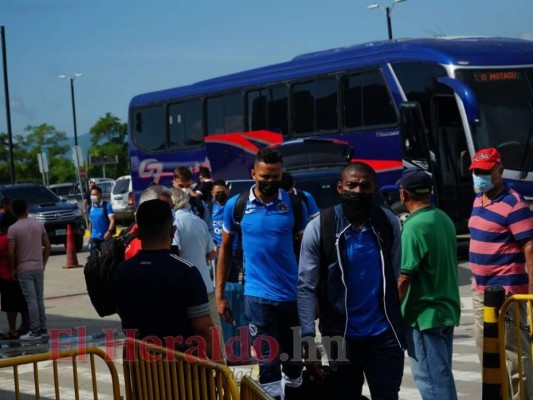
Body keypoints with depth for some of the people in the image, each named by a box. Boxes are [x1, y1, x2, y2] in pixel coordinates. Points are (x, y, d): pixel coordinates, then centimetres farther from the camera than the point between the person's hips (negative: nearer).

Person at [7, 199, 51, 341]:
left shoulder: (13, 229, -9)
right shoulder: (39, 225, 4)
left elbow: (11, 252, -13)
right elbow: (47, 246, 6)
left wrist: (12, 269, -1)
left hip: (24, 269, -4)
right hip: (38, 268, 5)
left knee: (31, 300, -4)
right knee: (39, 299, 12)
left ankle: (35, 331, -3)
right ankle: (43, 329, 15)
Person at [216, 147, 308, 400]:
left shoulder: (295, 204, -2)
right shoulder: (235, 205, -2)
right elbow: (225, 249, 7)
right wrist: (219, 293, 4)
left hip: (294, 296, 1)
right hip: (258, 297, -1)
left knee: (294, 363, 14)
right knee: (268, 364, 1)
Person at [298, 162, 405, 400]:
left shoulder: (388, 222, -2)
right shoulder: (319, 227, -10)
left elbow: (396, 276, 5)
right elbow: (306, 286, -12)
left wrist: (398, 323, 4)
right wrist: (308, 336, -20)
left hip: (384, 335, 1)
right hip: (341, 336, -1)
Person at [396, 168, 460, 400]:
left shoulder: (414, 227, -18)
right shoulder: (444, 220, 7)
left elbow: (404, 277, -20)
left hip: (424, 314, -8)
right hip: (447, 309, 8)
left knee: (430, 379, -2)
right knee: (442, 376, 17)